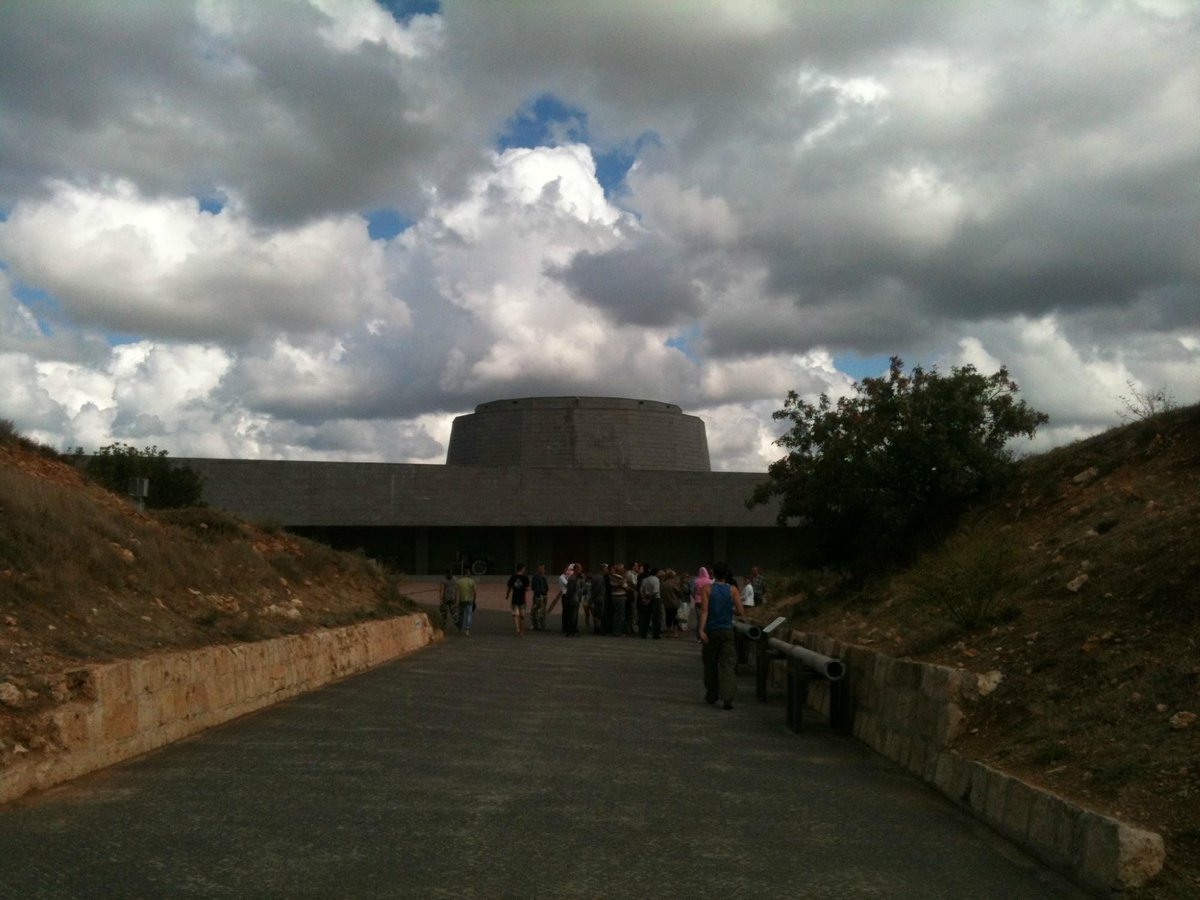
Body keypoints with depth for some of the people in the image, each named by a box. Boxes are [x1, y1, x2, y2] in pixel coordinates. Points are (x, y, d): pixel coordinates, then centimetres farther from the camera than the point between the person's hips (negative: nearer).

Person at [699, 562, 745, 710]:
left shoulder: (707, 588, -2)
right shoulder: (732, 590, 0)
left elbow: (704, 610, -12)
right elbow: (740, 612, -4)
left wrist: (701, 630, -16)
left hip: (711, 631, 0)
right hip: (727, 631, 0)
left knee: (710, 664, 15)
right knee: (728, 665, -3)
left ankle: (711, 696, 26)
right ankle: (727, 697, -18)